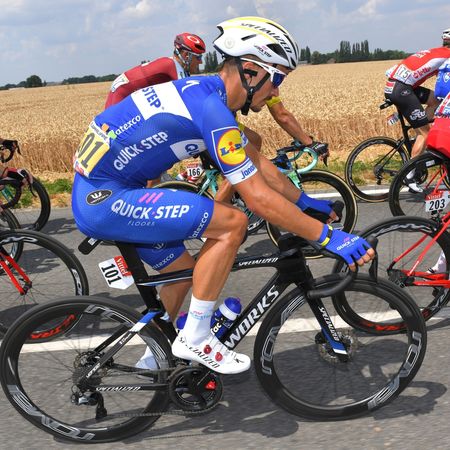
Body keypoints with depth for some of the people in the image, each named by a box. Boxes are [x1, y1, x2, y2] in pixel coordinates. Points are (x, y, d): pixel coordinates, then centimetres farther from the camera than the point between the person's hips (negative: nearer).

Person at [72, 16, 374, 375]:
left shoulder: (205, 92, 8)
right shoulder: (212, 108, -21)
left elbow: (253, 159, 16)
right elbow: (259, 199, -22)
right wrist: (329, 237, -16)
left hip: (96, 191, 10)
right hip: (104, 200, -10)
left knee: (184, 273, 19)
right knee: (233, 223, -16)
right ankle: (195, 337, -4)